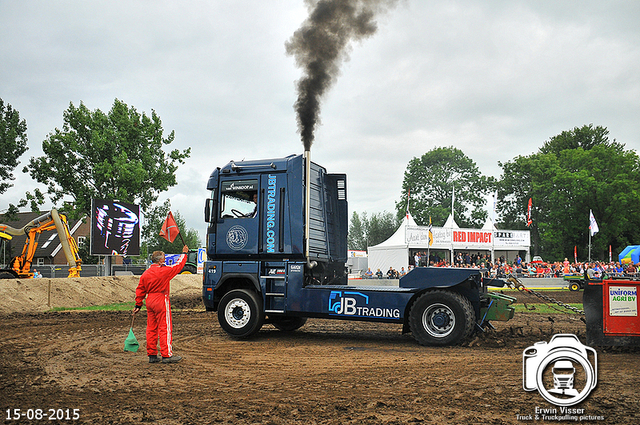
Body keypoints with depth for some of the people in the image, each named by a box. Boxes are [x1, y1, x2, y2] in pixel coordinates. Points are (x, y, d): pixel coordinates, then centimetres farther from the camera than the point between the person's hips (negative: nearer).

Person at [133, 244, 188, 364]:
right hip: (161, 301, -7)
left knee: (151, 328, 12)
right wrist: (184, 253, 15)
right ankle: (166, 355, -1)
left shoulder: (145, 273, 7)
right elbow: (178, 265, 0)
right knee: (165, 328, -2)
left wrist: (138, 305, 18)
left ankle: (152, 354, 17)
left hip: (150, 301, 7)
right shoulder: (164, 271, -12)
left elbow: (140, 290, 11)